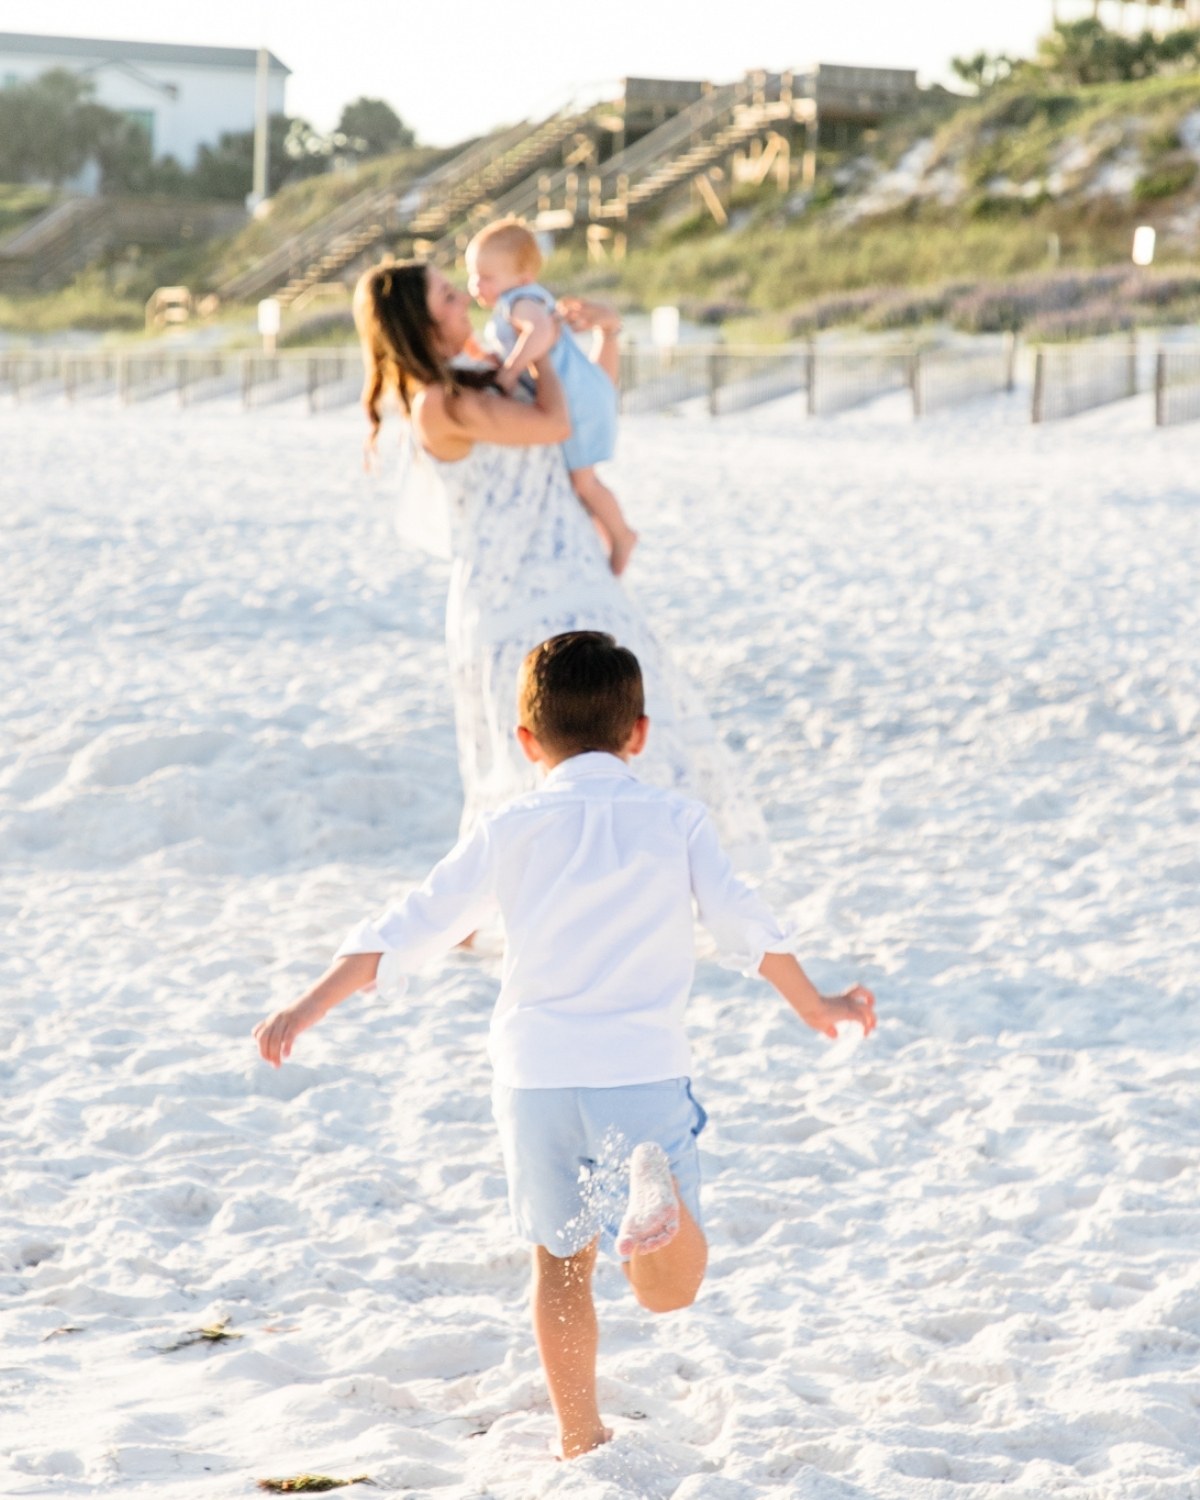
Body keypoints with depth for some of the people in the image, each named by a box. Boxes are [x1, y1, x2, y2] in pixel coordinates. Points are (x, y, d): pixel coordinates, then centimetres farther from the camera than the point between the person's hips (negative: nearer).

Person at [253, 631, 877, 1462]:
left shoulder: (509, 829, 7)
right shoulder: (675, 818, 8)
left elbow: (410, 930, 4)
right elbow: (745, 924, 8)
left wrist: (310, 1007, 8)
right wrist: (814, 1006, 20)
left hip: (536, 1072, 1)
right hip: (644, 1066, -1)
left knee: (562, 1260, 19)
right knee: (670, 1289, 1)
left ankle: (580, 1437, 21)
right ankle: (657, 1188, -30)